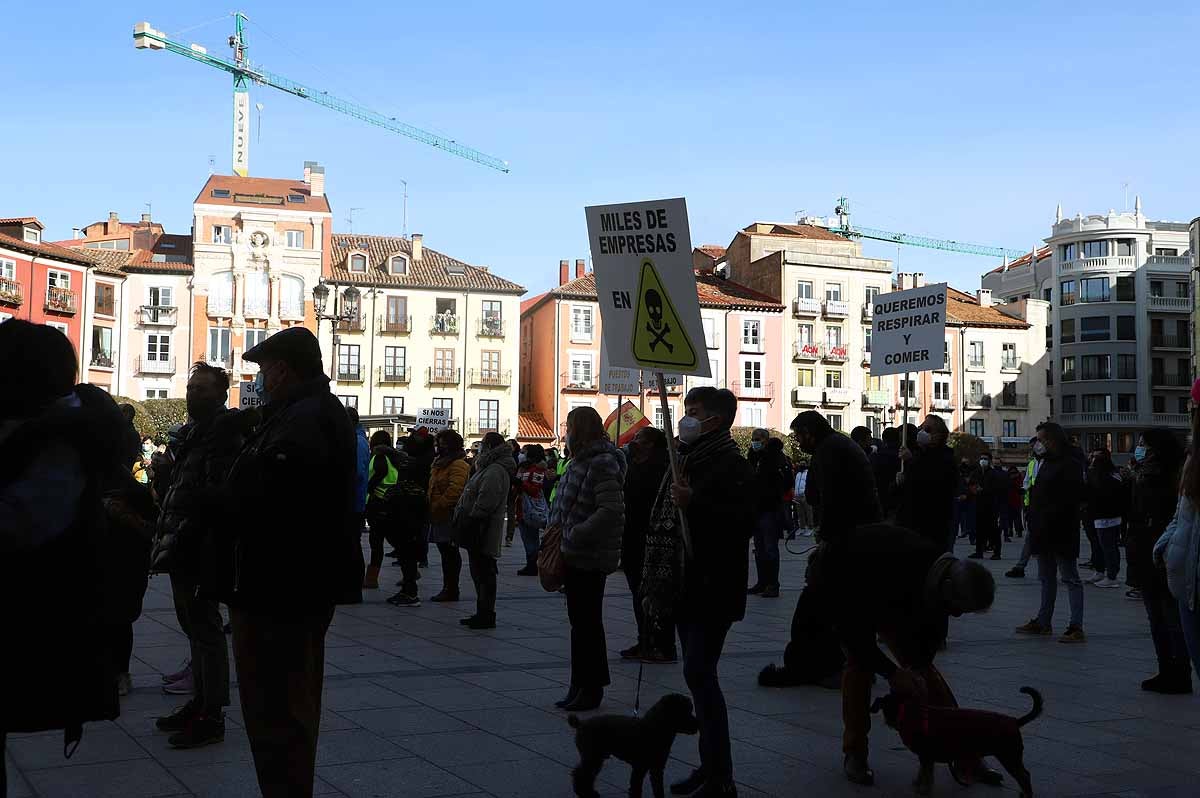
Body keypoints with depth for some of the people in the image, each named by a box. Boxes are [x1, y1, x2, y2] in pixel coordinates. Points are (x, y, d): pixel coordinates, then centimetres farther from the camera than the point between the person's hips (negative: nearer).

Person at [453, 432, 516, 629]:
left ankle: (486, 615, -3)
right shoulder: (490, 468, 20)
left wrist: (472, 521, -23)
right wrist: (466, 521, 21)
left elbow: (486, 500, -25)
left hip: (484, 532, -11)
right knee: (480, 572, 14)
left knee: (483, 573, -7)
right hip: (480, 533, 11)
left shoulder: (495, 471, -16)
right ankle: (483, 613, 21)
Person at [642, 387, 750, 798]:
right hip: (685, 589, 10)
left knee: (699, 673, -12)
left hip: (712, 590, -10)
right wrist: (655, 586, 20)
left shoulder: (730, 466, -11)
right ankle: (710, 765, 21)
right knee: (698, 675, 12)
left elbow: (740, 524, -23)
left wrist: (694, 504, -32)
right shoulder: (687, 460, 17)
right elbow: (664, 525, 23)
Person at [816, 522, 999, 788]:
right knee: (859, 664, -18)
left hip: (894, 594, 5)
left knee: (918, 663, -1)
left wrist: (917, 668, -23)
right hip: (844, 585, -5)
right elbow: (851, 628, -37)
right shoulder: (892, 572, -45)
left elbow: (934, 630, -8)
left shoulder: (945, 573, -25)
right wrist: (891, 672, -35)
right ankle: (855, 754, -3)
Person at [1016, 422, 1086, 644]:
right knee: (1046, 579, 16)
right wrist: (1034, 522, 9)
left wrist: (1047, 523, -22)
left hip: (1061, 532, -10)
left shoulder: (1070, 465, -13)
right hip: (1044, 532, 10)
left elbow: (1069, 501, -21)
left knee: (1070, 579, -6)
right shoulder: (1047, 463, 16)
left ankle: (1077, 627, -5)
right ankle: (1043, 621, 24)